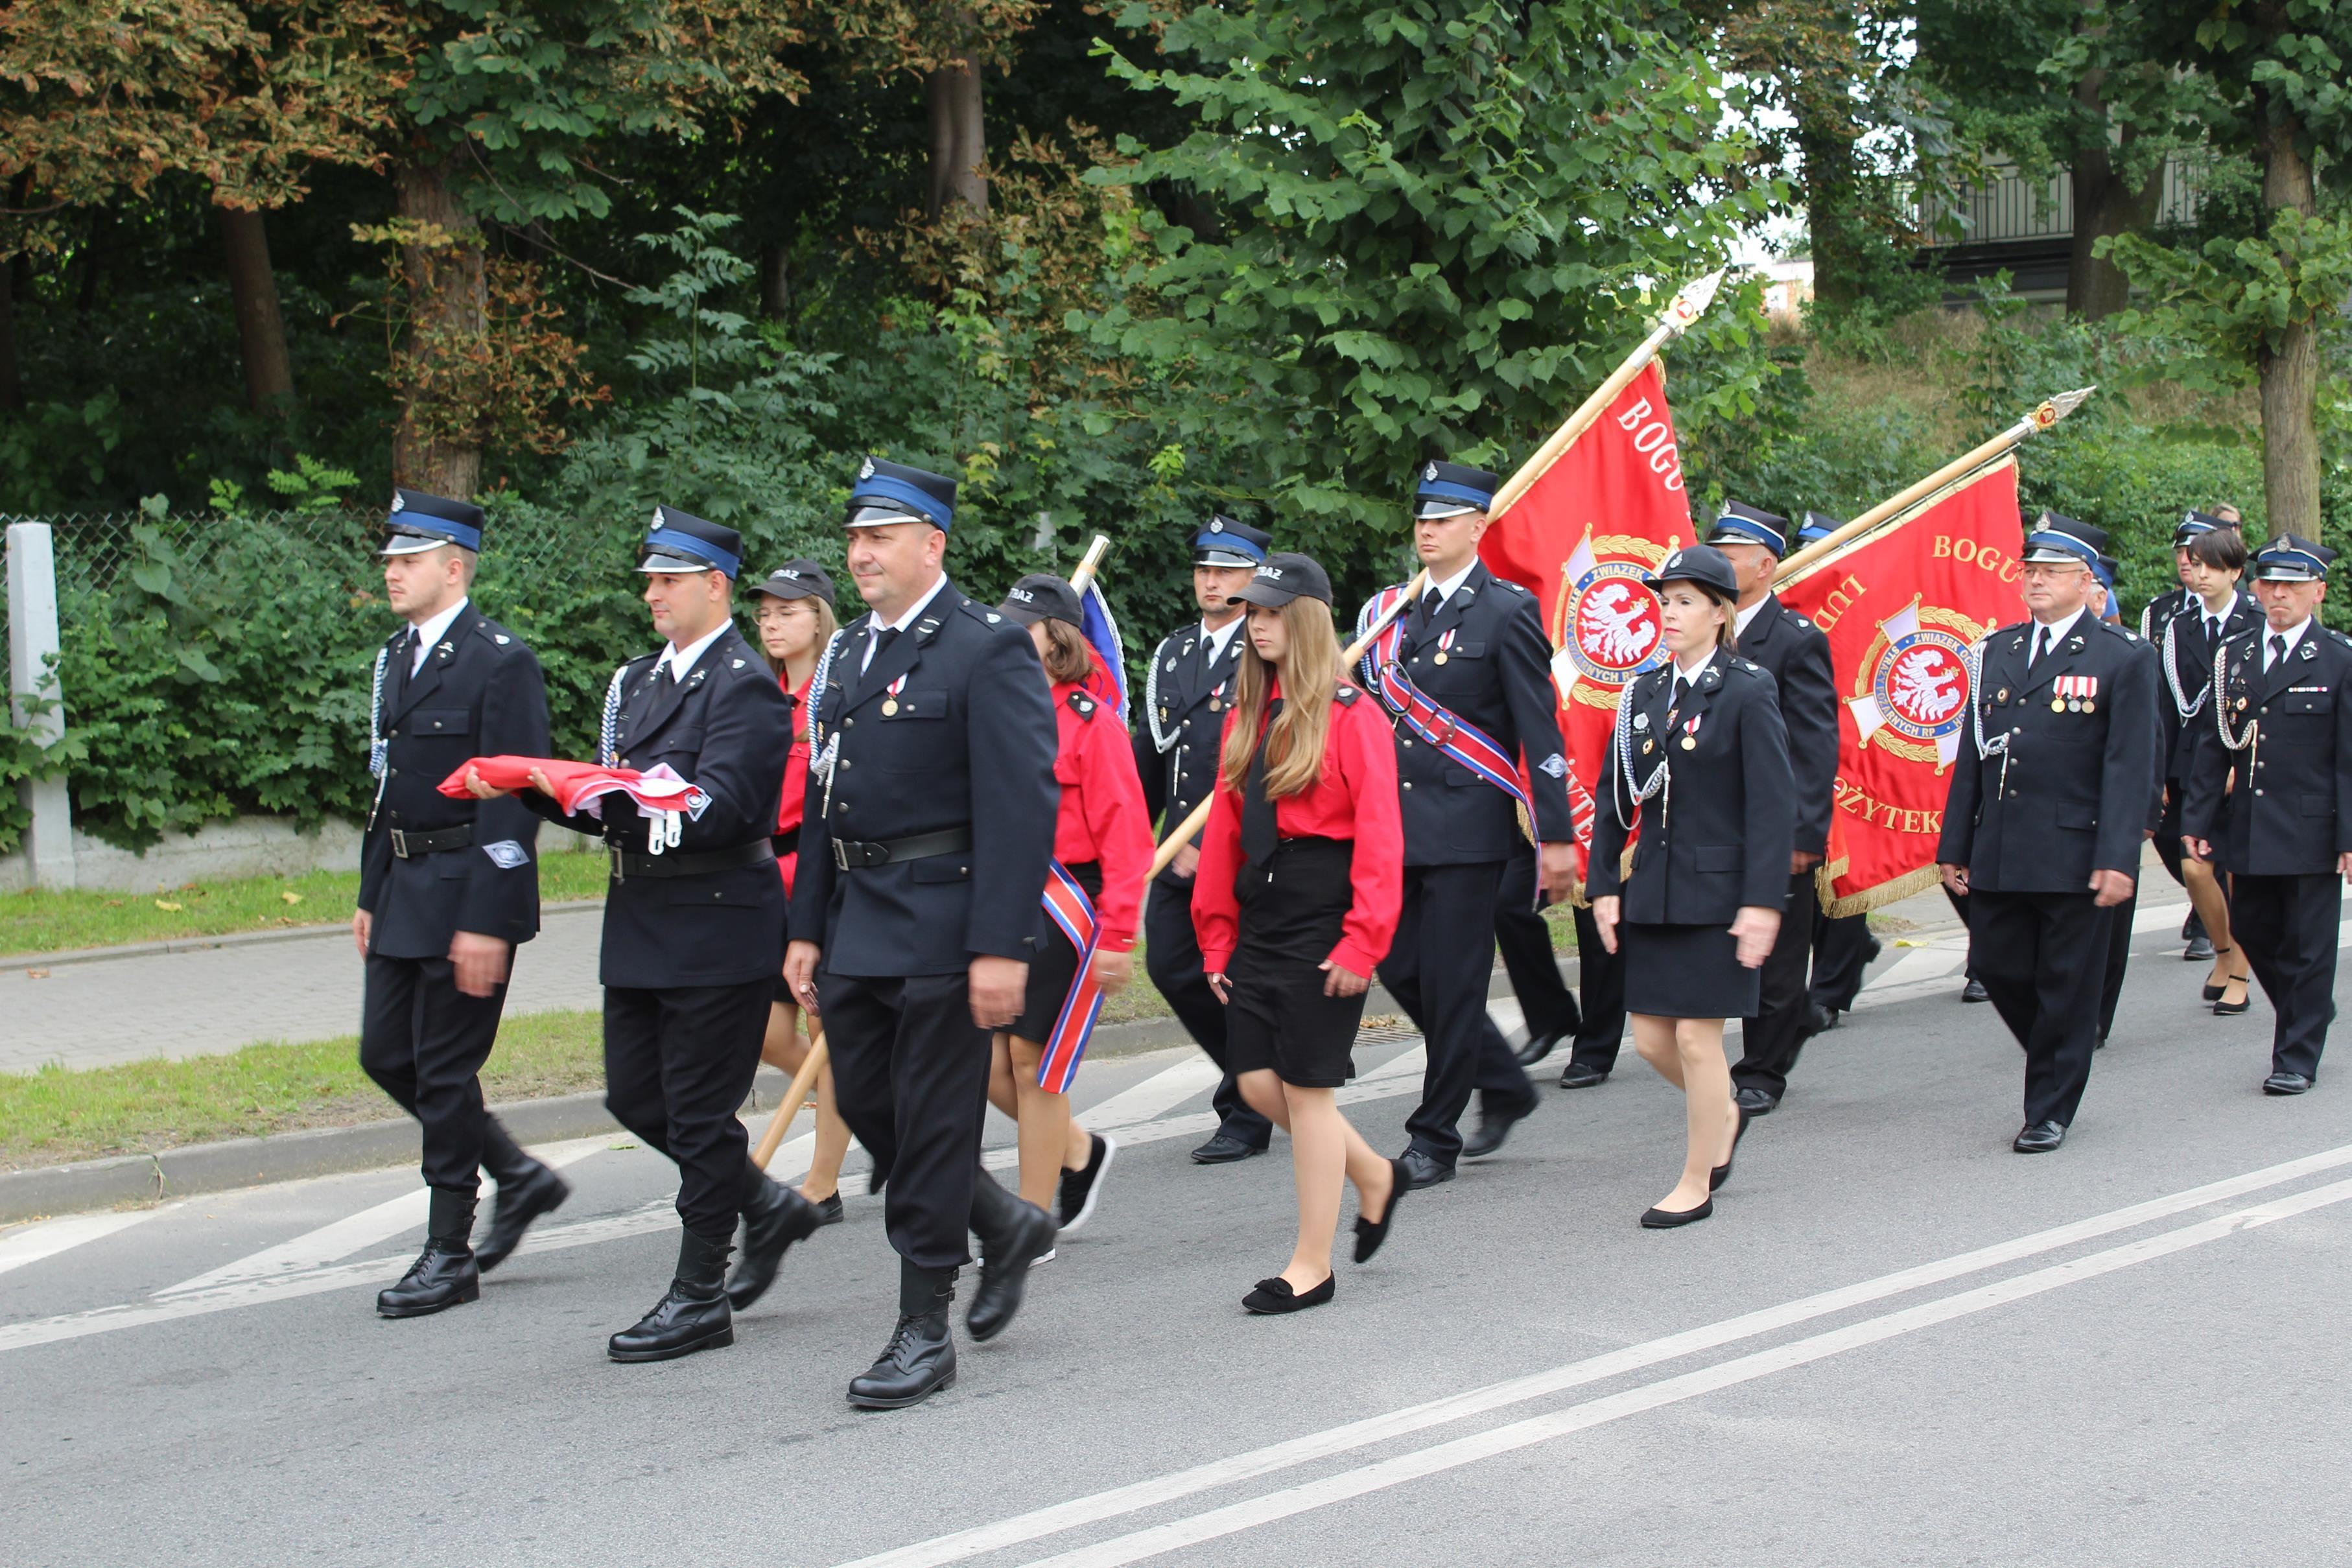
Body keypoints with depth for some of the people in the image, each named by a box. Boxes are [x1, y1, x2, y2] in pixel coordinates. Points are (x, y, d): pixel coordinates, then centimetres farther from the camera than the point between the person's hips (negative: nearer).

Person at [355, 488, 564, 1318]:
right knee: (387, 1055, 10)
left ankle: (450, 1252, 9)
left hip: (468, 891, -9)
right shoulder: (396, 658, 13)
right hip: (405, 890, 9)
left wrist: (486, 922, -21)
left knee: (445, 1070, -3)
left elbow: (513, 799, -17)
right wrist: (371, 896, 16)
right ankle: (519, 1177, 26)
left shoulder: (500, 661, -13)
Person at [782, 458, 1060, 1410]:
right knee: (866, 1106, 12)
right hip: (857, 923, 8)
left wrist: (1003, 946, -22)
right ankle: (1005, 1226, 33)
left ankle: (924, 1332, 8)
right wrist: (808, 928, 16)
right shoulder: (855, 653, 15)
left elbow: (1021, 806, -17)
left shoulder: (988, 651, -11)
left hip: (943, 925, -8)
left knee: (932, 1124, -1)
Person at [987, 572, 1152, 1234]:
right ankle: (1080, 1152, 28)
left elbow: (1125, 834, -11)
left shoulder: (1090, 719, -9)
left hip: (1067, 902, -6)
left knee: (1033, 1061, -1)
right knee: (987, 1060, 3)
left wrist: (1116, 935, -15)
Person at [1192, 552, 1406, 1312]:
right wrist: (1217, 934, 10)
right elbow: (1224, 831, 13)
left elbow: (1379, 840, -13)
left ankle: (1312, 1265, 8)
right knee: (1260, 1082, 5)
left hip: (1323, 926, -7)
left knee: (1308, 1087, -2)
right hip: (1259, 927, 7)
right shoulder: (1246, 718, 12)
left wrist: (1362, 943, -17)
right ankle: (1376, 1177, 29)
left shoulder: (1352, 718, -9)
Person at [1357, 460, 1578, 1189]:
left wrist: (1555, 836, -11)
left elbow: (1540, 730, -8)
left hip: (1467, 827, -7)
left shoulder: (1507, 611, -5)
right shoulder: (1394, 611, 14)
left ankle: (1435, 1139, 8)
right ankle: (1504, 1086, 27)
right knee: (1401, 970, 9)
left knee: (1450, 982, -2)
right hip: (1399, 826, 7)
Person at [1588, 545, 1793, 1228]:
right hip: (1653, 891, 6)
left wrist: (1762, 902, -17)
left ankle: (1696, 1184, 12)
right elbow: (1613, 795, 12)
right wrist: (1605, 885, 6)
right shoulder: (1644, 693, 9)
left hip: (1717, 891, -6)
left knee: (1697, 1039, -1)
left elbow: (1774, 805, -12)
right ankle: (1724, 1114, 37)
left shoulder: (1748, 693, -8)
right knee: (1651, 1038, 8)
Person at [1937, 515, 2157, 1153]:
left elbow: (2128, 767, -9)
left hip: (2074, 854, -5)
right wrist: (1955, 847, 10)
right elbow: (1972, 755, 13)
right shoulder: (1997, 652, 12)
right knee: (1996, 967, 7)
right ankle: (2061, 1060, 32)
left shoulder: (2121, 660, -3)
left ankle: (2050, 1111, 15)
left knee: (2067, 986, 3)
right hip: (1999, 853, 5)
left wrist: (2119, 859, -16)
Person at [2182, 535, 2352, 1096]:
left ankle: (2297, 1058, 13)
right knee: (2252, 930, 11)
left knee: (2307, 945, 2)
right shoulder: (2233, 655, 8)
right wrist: (2197, 819, 2)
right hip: (2247, 831, 4)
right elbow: (2214, 745, 8)